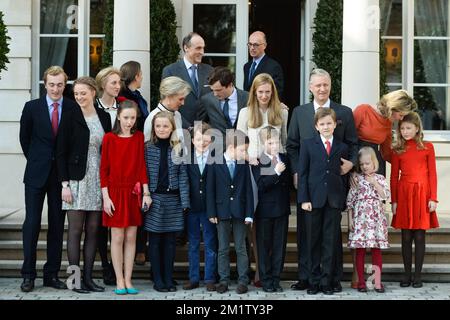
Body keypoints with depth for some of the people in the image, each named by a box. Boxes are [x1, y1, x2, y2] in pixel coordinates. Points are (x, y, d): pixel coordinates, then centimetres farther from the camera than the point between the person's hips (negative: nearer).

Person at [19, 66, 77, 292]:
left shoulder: (74, 109, 0)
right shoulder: (32, 107, 1)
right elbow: (24, 138, 11)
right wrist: (35, 160, 11)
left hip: (61, 174, 1)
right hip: (36, 174, -1)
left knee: (57, 225, 6)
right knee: (32, 223, -2)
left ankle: (51, 274, 14)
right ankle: (28, 275, 6)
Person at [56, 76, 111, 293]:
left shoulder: (104, 117, 9)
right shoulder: (70, 117, -2)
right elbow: (61, 152, -4)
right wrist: (64, 184, -11)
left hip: (98, 180, 4)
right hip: (76, 179, -4)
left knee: (93, 231, 5)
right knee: (75, 230, -2)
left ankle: (88, 278, 11)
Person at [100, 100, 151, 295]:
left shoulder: (139, 137, 4)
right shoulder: (109, 138, -3)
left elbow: (142, 165, 4)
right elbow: (104, 169, -3)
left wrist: (146, 193, -2)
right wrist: (105, 197, -8)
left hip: (133, 193, 3)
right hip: (115, 191, -2)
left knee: (131, 237, 5)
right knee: (117, 237, 1)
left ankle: (128, 280, 11)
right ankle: (119, 281, 8)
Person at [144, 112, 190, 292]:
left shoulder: (178, 149, 4)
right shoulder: (147, 149, 0)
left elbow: (183, 176, 1)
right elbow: (143, 175, 0)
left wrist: (184, 201, -5)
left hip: (173, 199, 1)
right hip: (154, 199, -1)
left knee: (170, 241, 7)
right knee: (155, 241, 4)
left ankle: (169, 279, 15)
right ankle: (158, 280, 11)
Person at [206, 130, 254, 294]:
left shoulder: (244, 165, 2)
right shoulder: (216, 164, -3)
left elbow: (248, 190, 1)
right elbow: (210, 190, -2)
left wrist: (249, 213, -4)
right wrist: (212, 213, -6)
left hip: (239, 212, 1)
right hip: (222, 212, 0)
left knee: (241, 248, 5)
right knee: (223, 249, 8)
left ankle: (243, 281, 11)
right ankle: (223, 280, 16)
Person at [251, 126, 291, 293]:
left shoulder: (285, 159, 6)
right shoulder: (257, 162, -7)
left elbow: (288, 182, 10)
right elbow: (261, 185, -17)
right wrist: (276, 172, -23)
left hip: (282, 209, 4)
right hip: (265, 209, -4)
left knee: (280, 246, 7)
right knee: (264, 246, 5)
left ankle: (276, 279, 16)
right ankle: (266, 280, 13)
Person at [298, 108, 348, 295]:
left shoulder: (342, 148, 9)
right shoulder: (308, 145, 5)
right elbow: (302, 174, 1)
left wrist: (343, 201, 2)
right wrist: (304, 199, -7)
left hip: (334, 201, 1)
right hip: (313, 200, -1)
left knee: (331, 242, 3)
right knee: (313, 242, 5)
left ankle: (327, 281, 9)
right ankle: (314, 281, 13)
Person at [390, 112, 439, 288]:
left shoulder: (427, 147, 3)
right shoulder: (397, 150, 7)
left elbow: (432, 174, 2)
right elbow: (394, 176, 6)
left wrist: (433, 198, -5)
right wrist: (394, 200, 0)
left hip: (422, 195, -1)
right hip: (404, 195, 1)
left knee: (419, 236, 1)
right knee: (406, 237, 4)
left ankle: (418, 275, 8)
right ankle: (407, 274, 11)